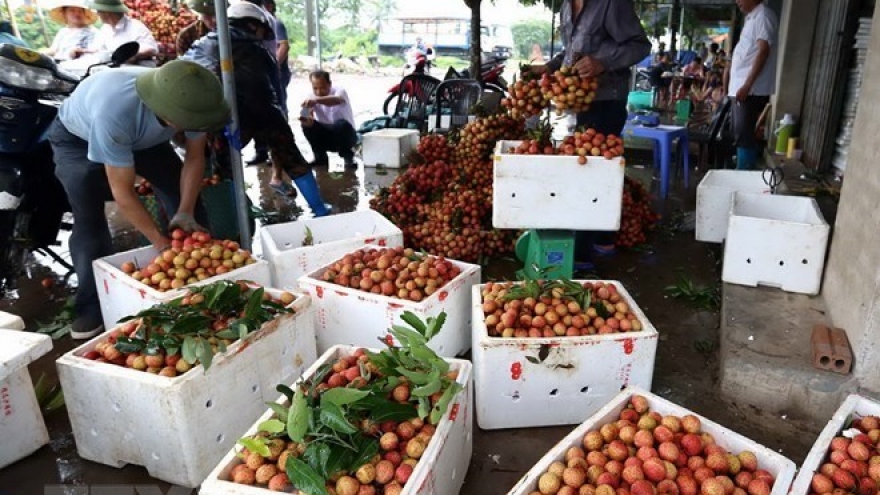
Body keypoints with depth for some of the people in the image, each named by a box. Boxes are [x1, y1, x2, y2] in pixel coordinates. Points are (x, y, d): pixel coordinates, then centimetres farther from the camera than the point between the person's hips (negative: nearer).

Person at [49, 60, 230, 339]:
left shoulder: (191, 99, -34)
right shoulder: (113, 112, -47)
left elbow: (194, 158, -17)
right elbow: (122, 192, -36)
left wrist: (185, 213, -27)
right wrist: (161, 242, -33)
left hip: (143, 134, 4)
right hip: (78, 137, -4)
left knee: (187, 197, -4)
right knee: (89, 219, -17)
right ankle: (93, 306, -2)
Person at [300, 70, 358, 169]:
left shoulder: (339, 91, -18)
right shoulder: (312, 96, -7)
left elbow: (337, 100, -44)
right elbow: (309, 116, -22)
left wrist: (316, 100, -62)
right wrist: (307, 120, -48)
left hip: (345, 135, -3)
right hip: (325, 136, 3)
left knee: (341, 124, -34)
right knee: (307, 124, -21)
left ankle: (348, 157, -12)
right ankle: (320, 157, -4)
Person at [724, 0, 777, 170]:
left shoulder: (763, 15, -8)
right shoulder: (751, 17, 20)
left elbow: (763, 51, -17)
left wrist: (747, 85, -23)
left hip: (752, 89, -9)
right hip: (741, 87, 9)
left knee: (743, 135, -10)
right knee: (740, 133, 12)